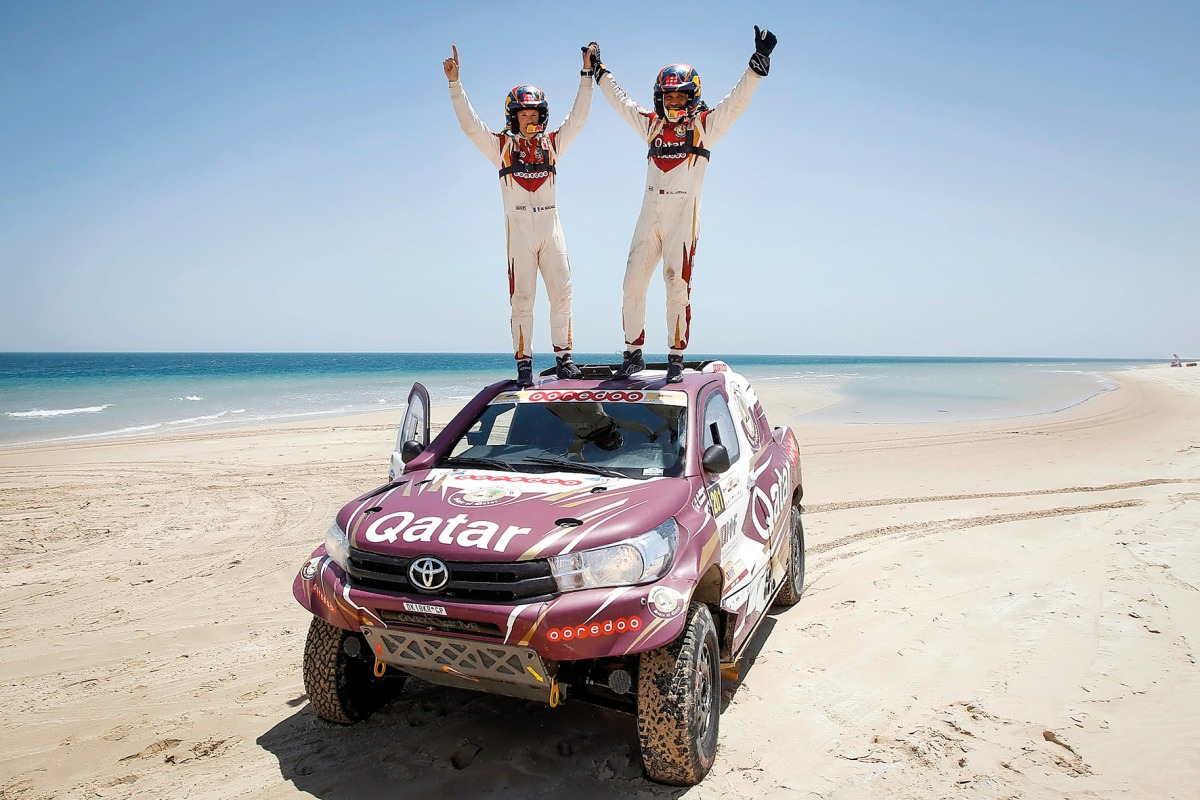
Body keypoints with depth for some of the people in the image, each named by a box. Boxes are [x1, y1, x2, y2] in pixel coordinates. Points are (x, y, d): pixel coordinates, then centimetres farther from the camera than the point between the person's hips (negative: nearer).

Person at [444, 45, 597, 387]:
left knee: (562, 294, -2)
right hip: (519, 227, -2)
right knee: (522, 298, -3)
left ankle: (563, 358, 5)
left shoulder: (552, 143, 15)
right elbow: (470, 123, 4)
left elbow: (578, 117, 14)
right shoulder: (501, 145, 10)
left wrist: (587, 74, 12)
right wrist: (454, 82, -3)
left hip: (551, 226, 2)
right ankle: (524, 363, 1)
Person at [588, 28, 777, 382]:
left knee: (678, 288, -6)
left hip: (683, 219, -4)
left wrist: (759, 61, -10)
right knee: (632, 286, 0)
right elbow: (620, 100, 27)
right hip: (649, 218, 4)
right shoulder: (650, 124, 16)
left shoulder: (705, 124, 6)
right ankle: (633, 354, 11)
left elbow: (737, 100, -1)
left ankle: (676, 358, 3)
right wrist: (598, 70, 33)